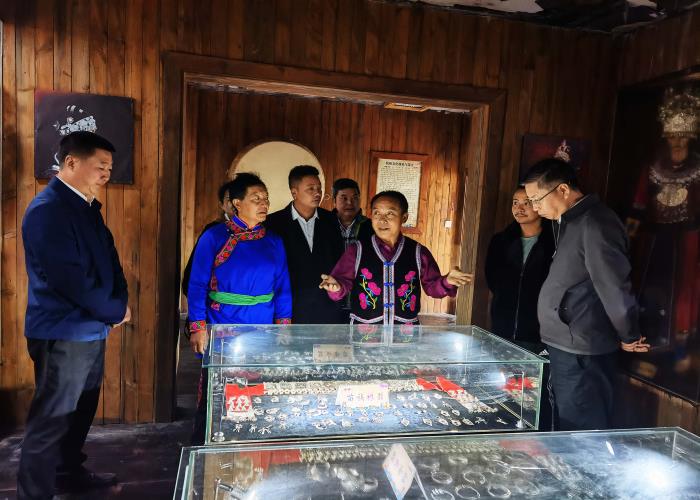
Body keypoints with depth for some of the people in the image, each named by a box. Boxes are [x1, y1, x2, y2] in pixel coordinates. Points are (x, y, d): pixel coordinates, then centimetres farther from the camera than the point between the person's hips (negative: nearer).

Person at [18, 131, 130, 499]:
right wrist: (115, 312, -13)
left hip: (91, 329, 9)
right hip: (63, 334, -9)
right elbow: (69, 280, -25)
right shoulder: (46, 210, -18)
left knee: (81, 410, 21)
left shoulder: (87, 207, 10)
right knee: (51, 421, 2)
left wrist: (120, 302, -4)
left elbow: (109, 259, 13)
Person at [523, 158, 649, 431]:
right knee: (564, 431, 20)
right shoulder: (570, 222, 12)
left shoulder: (595, 224, -19)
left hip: (581, 354, -10)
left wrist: (629, 338, -6)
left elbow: (615, 287, -20)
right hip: (566, 348, 10)